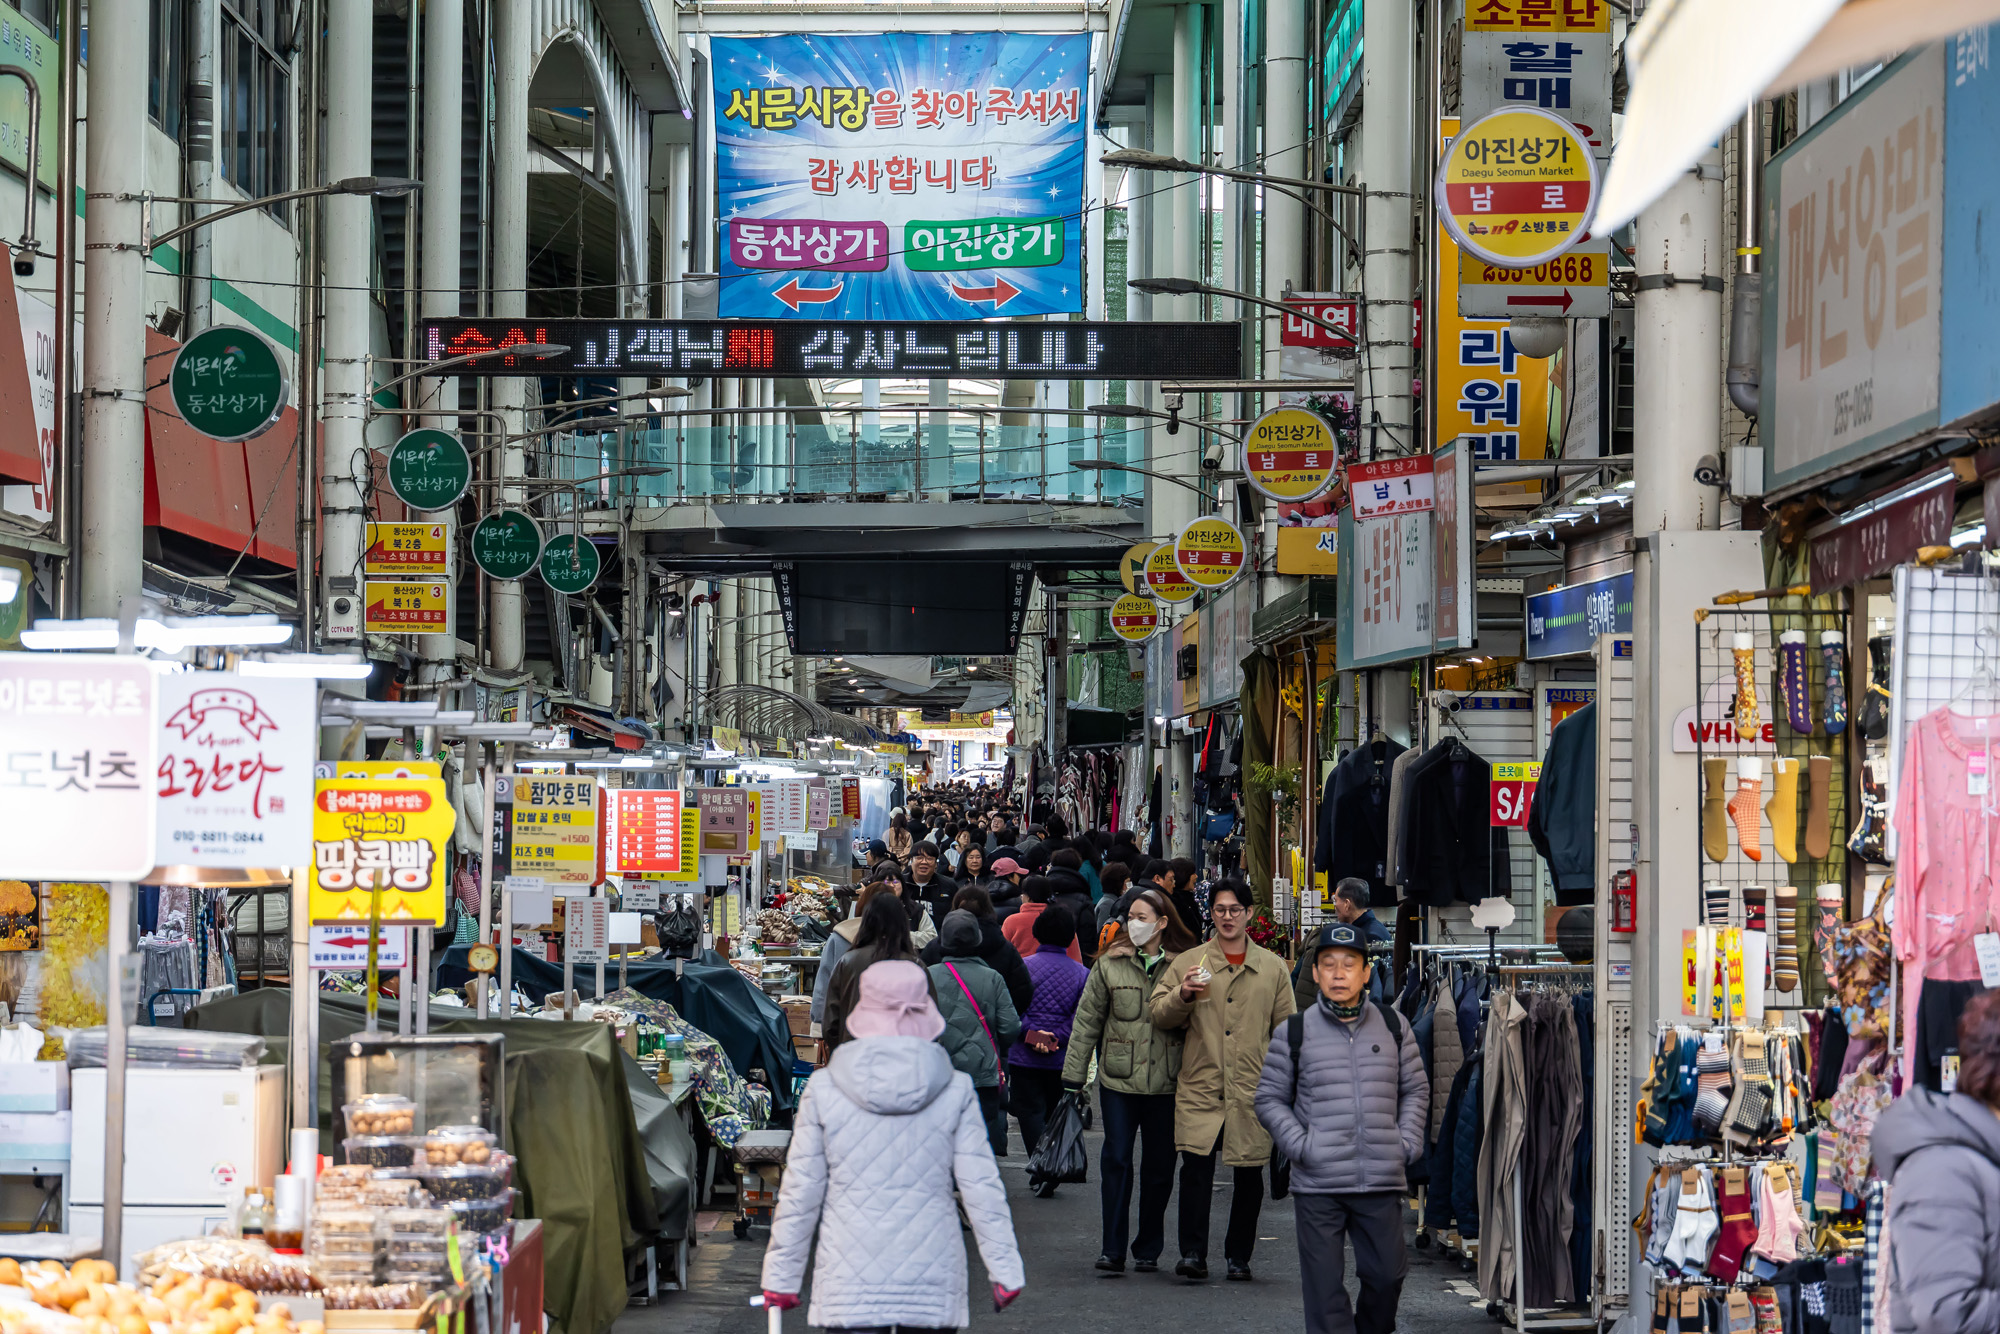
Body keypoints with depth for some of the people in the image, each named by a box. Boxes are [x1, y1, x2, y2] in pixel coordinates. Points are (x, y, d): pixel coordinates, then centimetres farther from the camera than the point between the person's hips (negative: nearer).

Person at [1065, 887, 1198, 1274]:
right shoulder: (1110, 963, 3)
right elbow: (1087, 1020, 6)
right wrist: (1073, 1075, 4)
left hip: (1166, 1082, 0)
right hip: (1118, 1079, 0)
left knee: (1159, 1166, 7)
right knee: (1116, 1159, -5)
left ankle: (1148, 1249, 18)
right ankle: (1113, 1249, -2)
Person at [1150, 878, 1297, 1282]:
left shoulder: (1272, 968, 10)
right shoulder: (1190, 963, 7)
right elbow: (1160, 1014, 6)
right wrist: (1183, 995, -14)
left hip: (1254, 1091, 1)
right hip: (1200, 1085, -1)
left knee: (1249, 1174, 5)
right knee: (1196, 1165, -13)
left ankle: (1238, 1256, 17)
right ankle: (1192, 1253, -9)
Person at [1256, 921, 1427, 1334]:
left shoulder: (1393, 1027, 9)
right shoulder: (1294, 1033, 3)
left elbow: (1416, 1090, 16)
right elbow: (1270, 1099, 8)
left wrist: (1407, 1143, 3)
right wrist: (1301, 1145, -5)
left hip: (1382, 1180, 2)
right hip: (1317, 1183, -2)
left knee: (1386, 1273, 7)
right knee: (1324, 1287, -2)